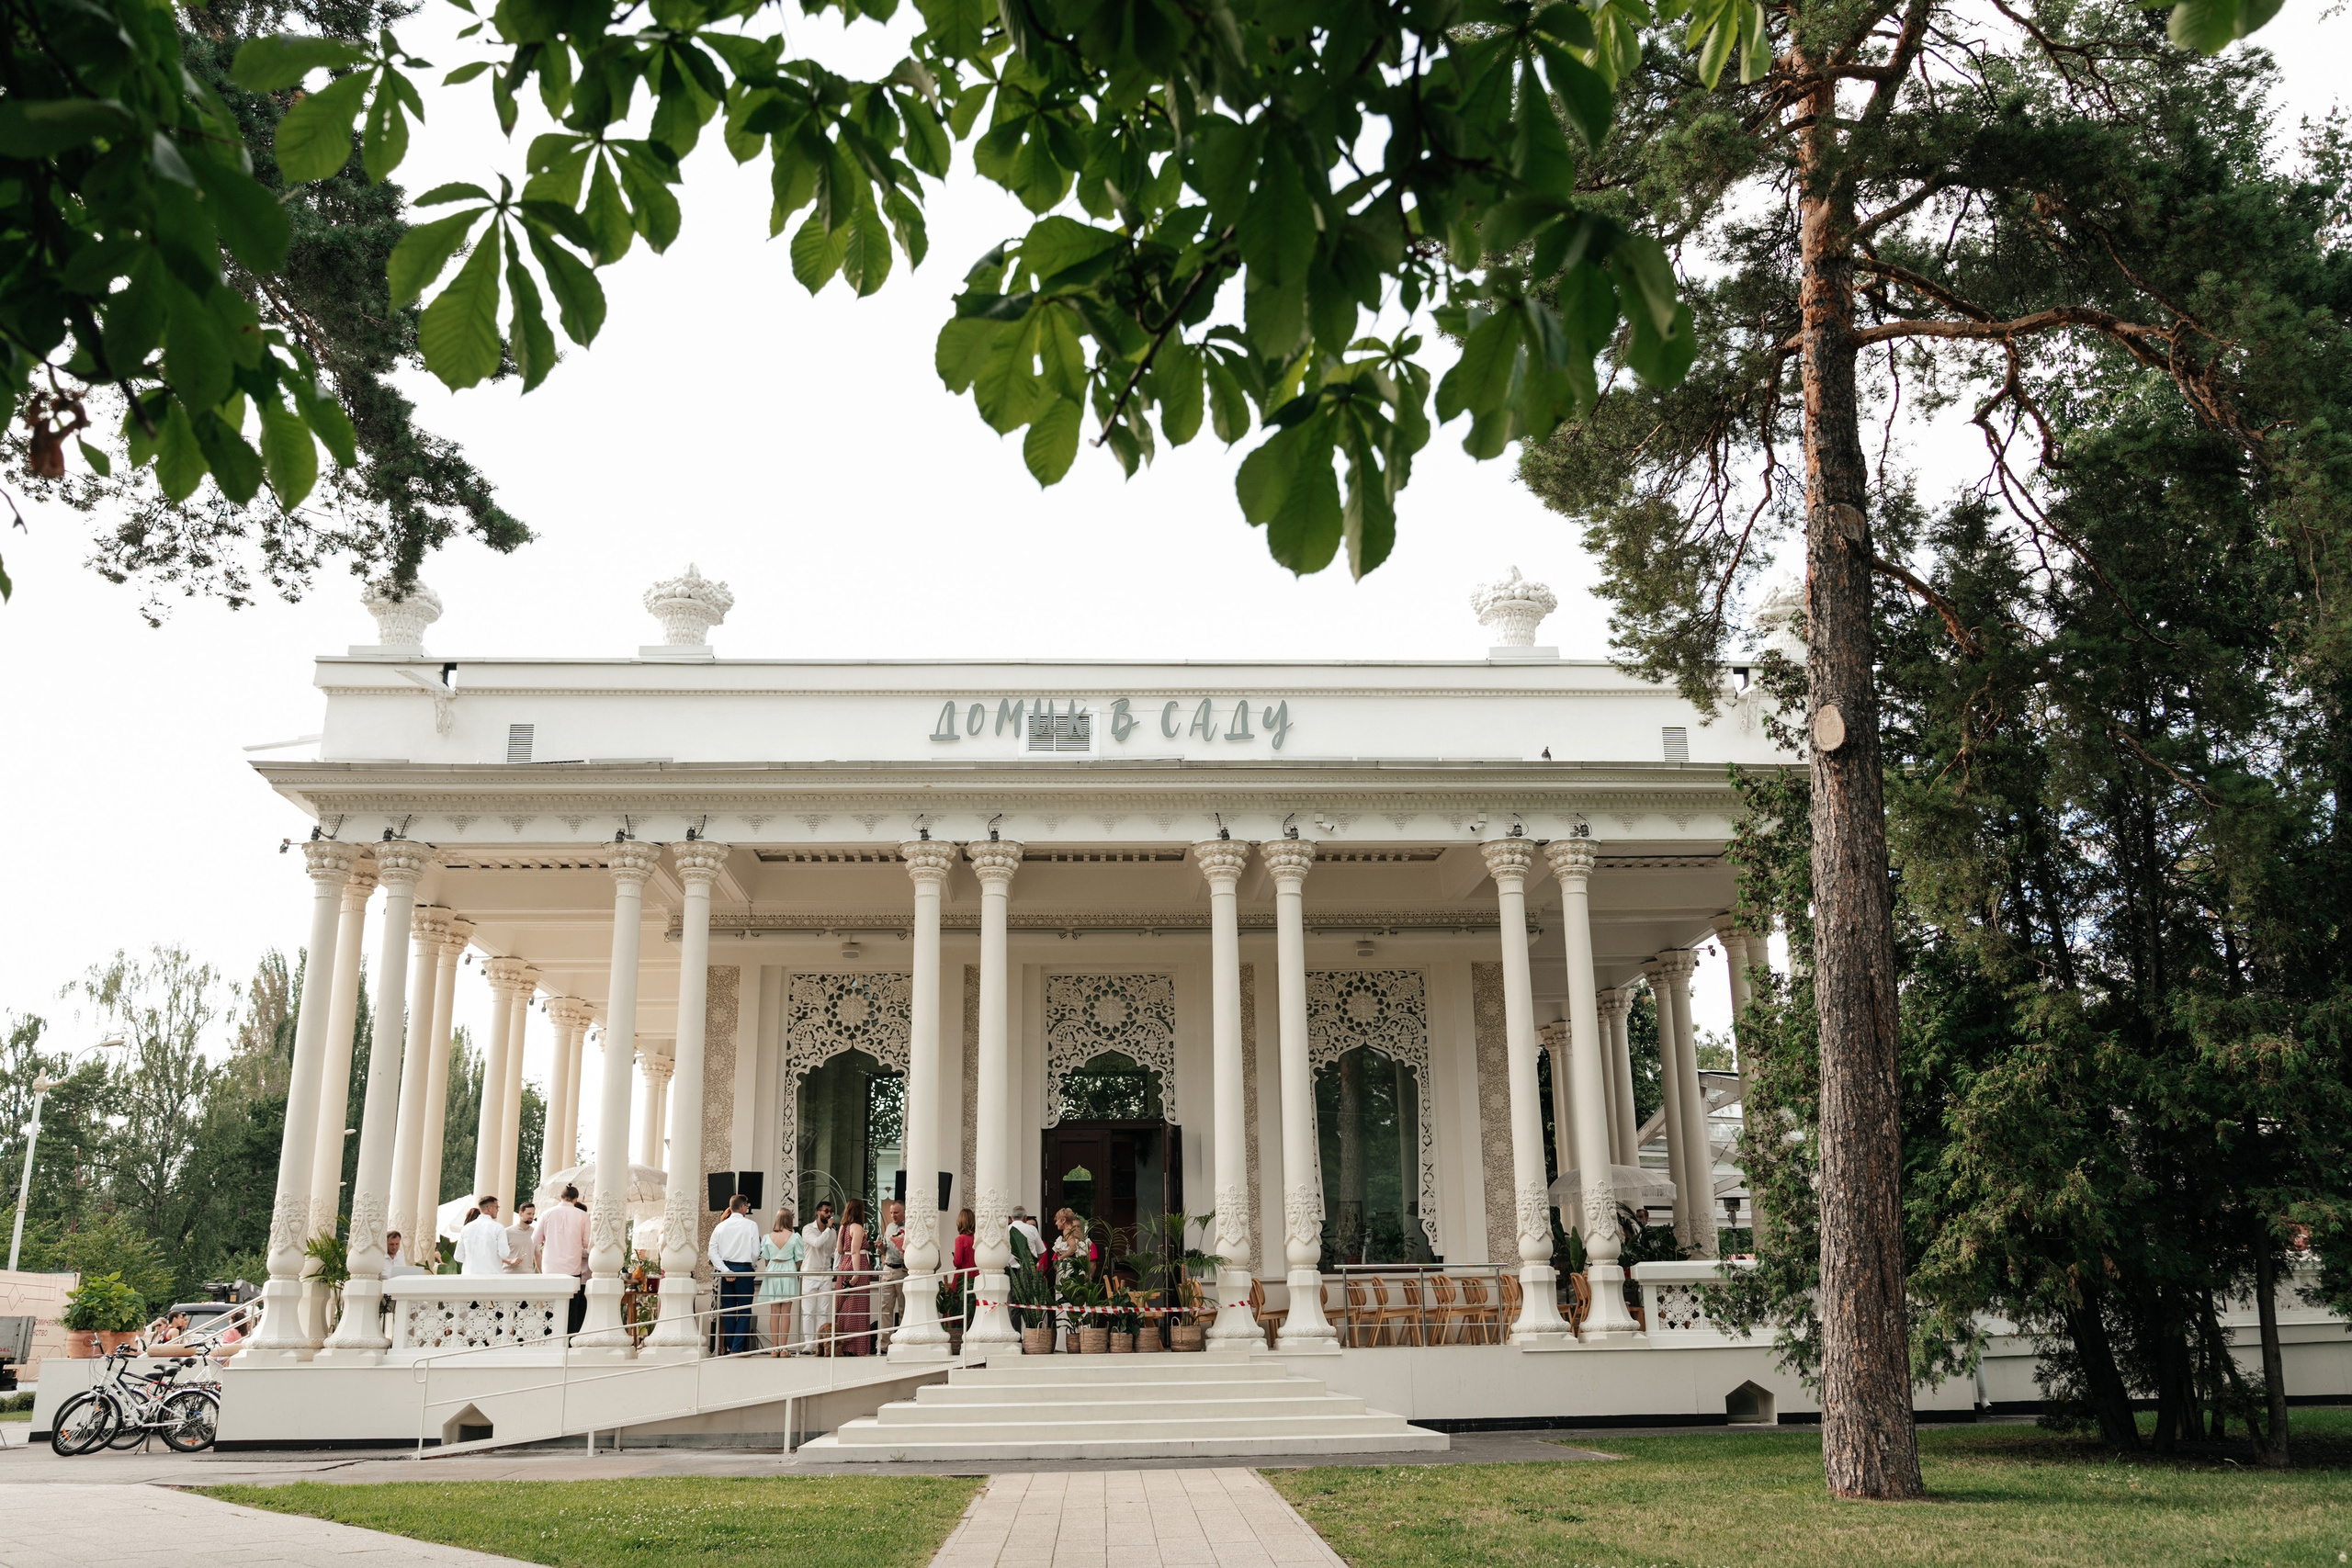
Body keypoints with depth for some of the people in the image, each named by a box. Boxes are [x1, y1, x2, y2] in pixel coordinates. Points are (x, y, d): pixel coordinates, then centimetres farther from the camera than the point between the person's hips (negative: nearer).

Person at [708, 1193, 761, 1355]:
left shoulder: (720, 1226, 5)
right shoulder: (751, 1225, -5)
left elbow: (712, 1251, -3)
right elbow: (755, 1252, -7)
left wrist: (725, 1270, -6)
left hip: (725, 1270, 4)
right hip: (743, 1269, -4)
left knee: (728, 1310, 12)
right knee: (744, 1311, 2)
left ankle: (728, 1347, 15)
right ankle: (737, 1348, -5)